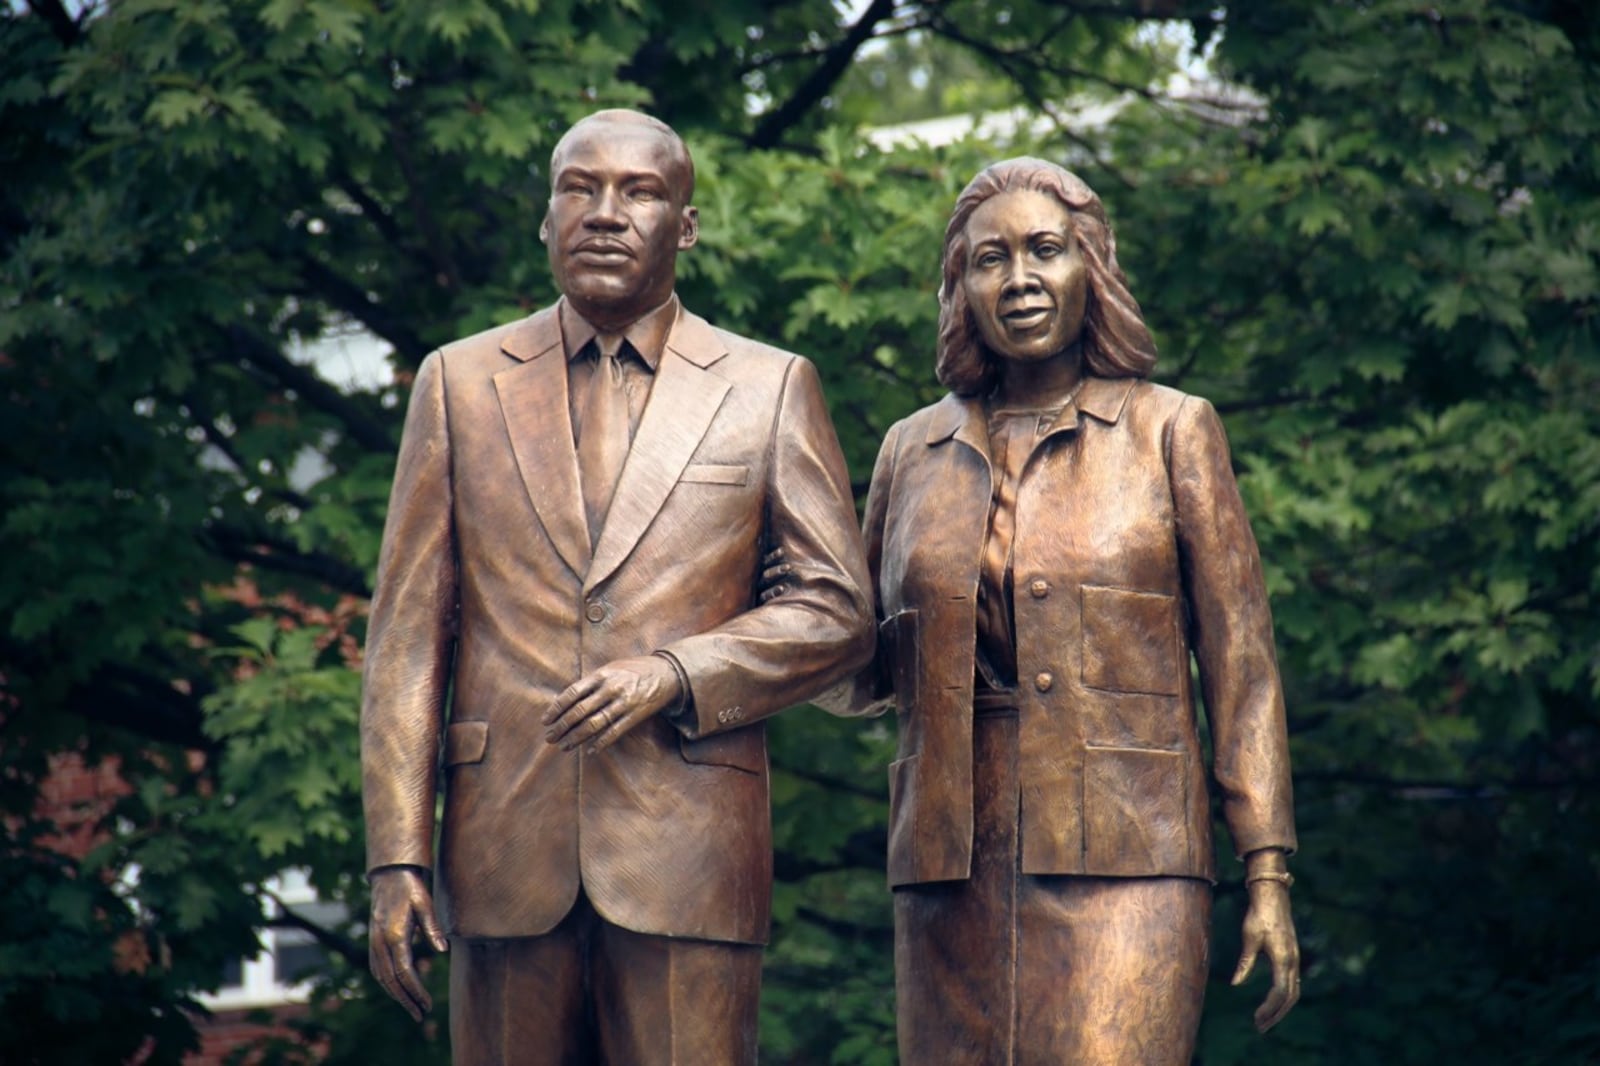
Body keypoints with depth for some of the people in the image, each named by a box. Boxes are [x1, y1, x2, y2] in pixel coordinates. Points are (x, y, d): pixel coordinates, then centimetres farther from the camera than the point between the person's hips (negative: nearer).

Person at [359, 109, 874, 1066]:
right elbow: (409, 633, 8)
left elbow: (840, 612, 6)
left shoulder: (769, 390, 9)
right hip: (507, 849, 1)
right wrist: (398, 856, 0)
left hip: (687, 851, -1)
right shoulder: (461, 384, 12)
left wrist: (677, 673, -11)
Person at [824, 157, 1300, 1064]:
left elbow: (1241, 659, 4)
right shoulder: (914, 452, 16)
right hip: (955, 869, 3)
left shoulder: (1170, 431, 7)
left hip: (1122, 861, -3)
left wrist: (1268, 877, -2)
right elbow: (871, 676, 24)